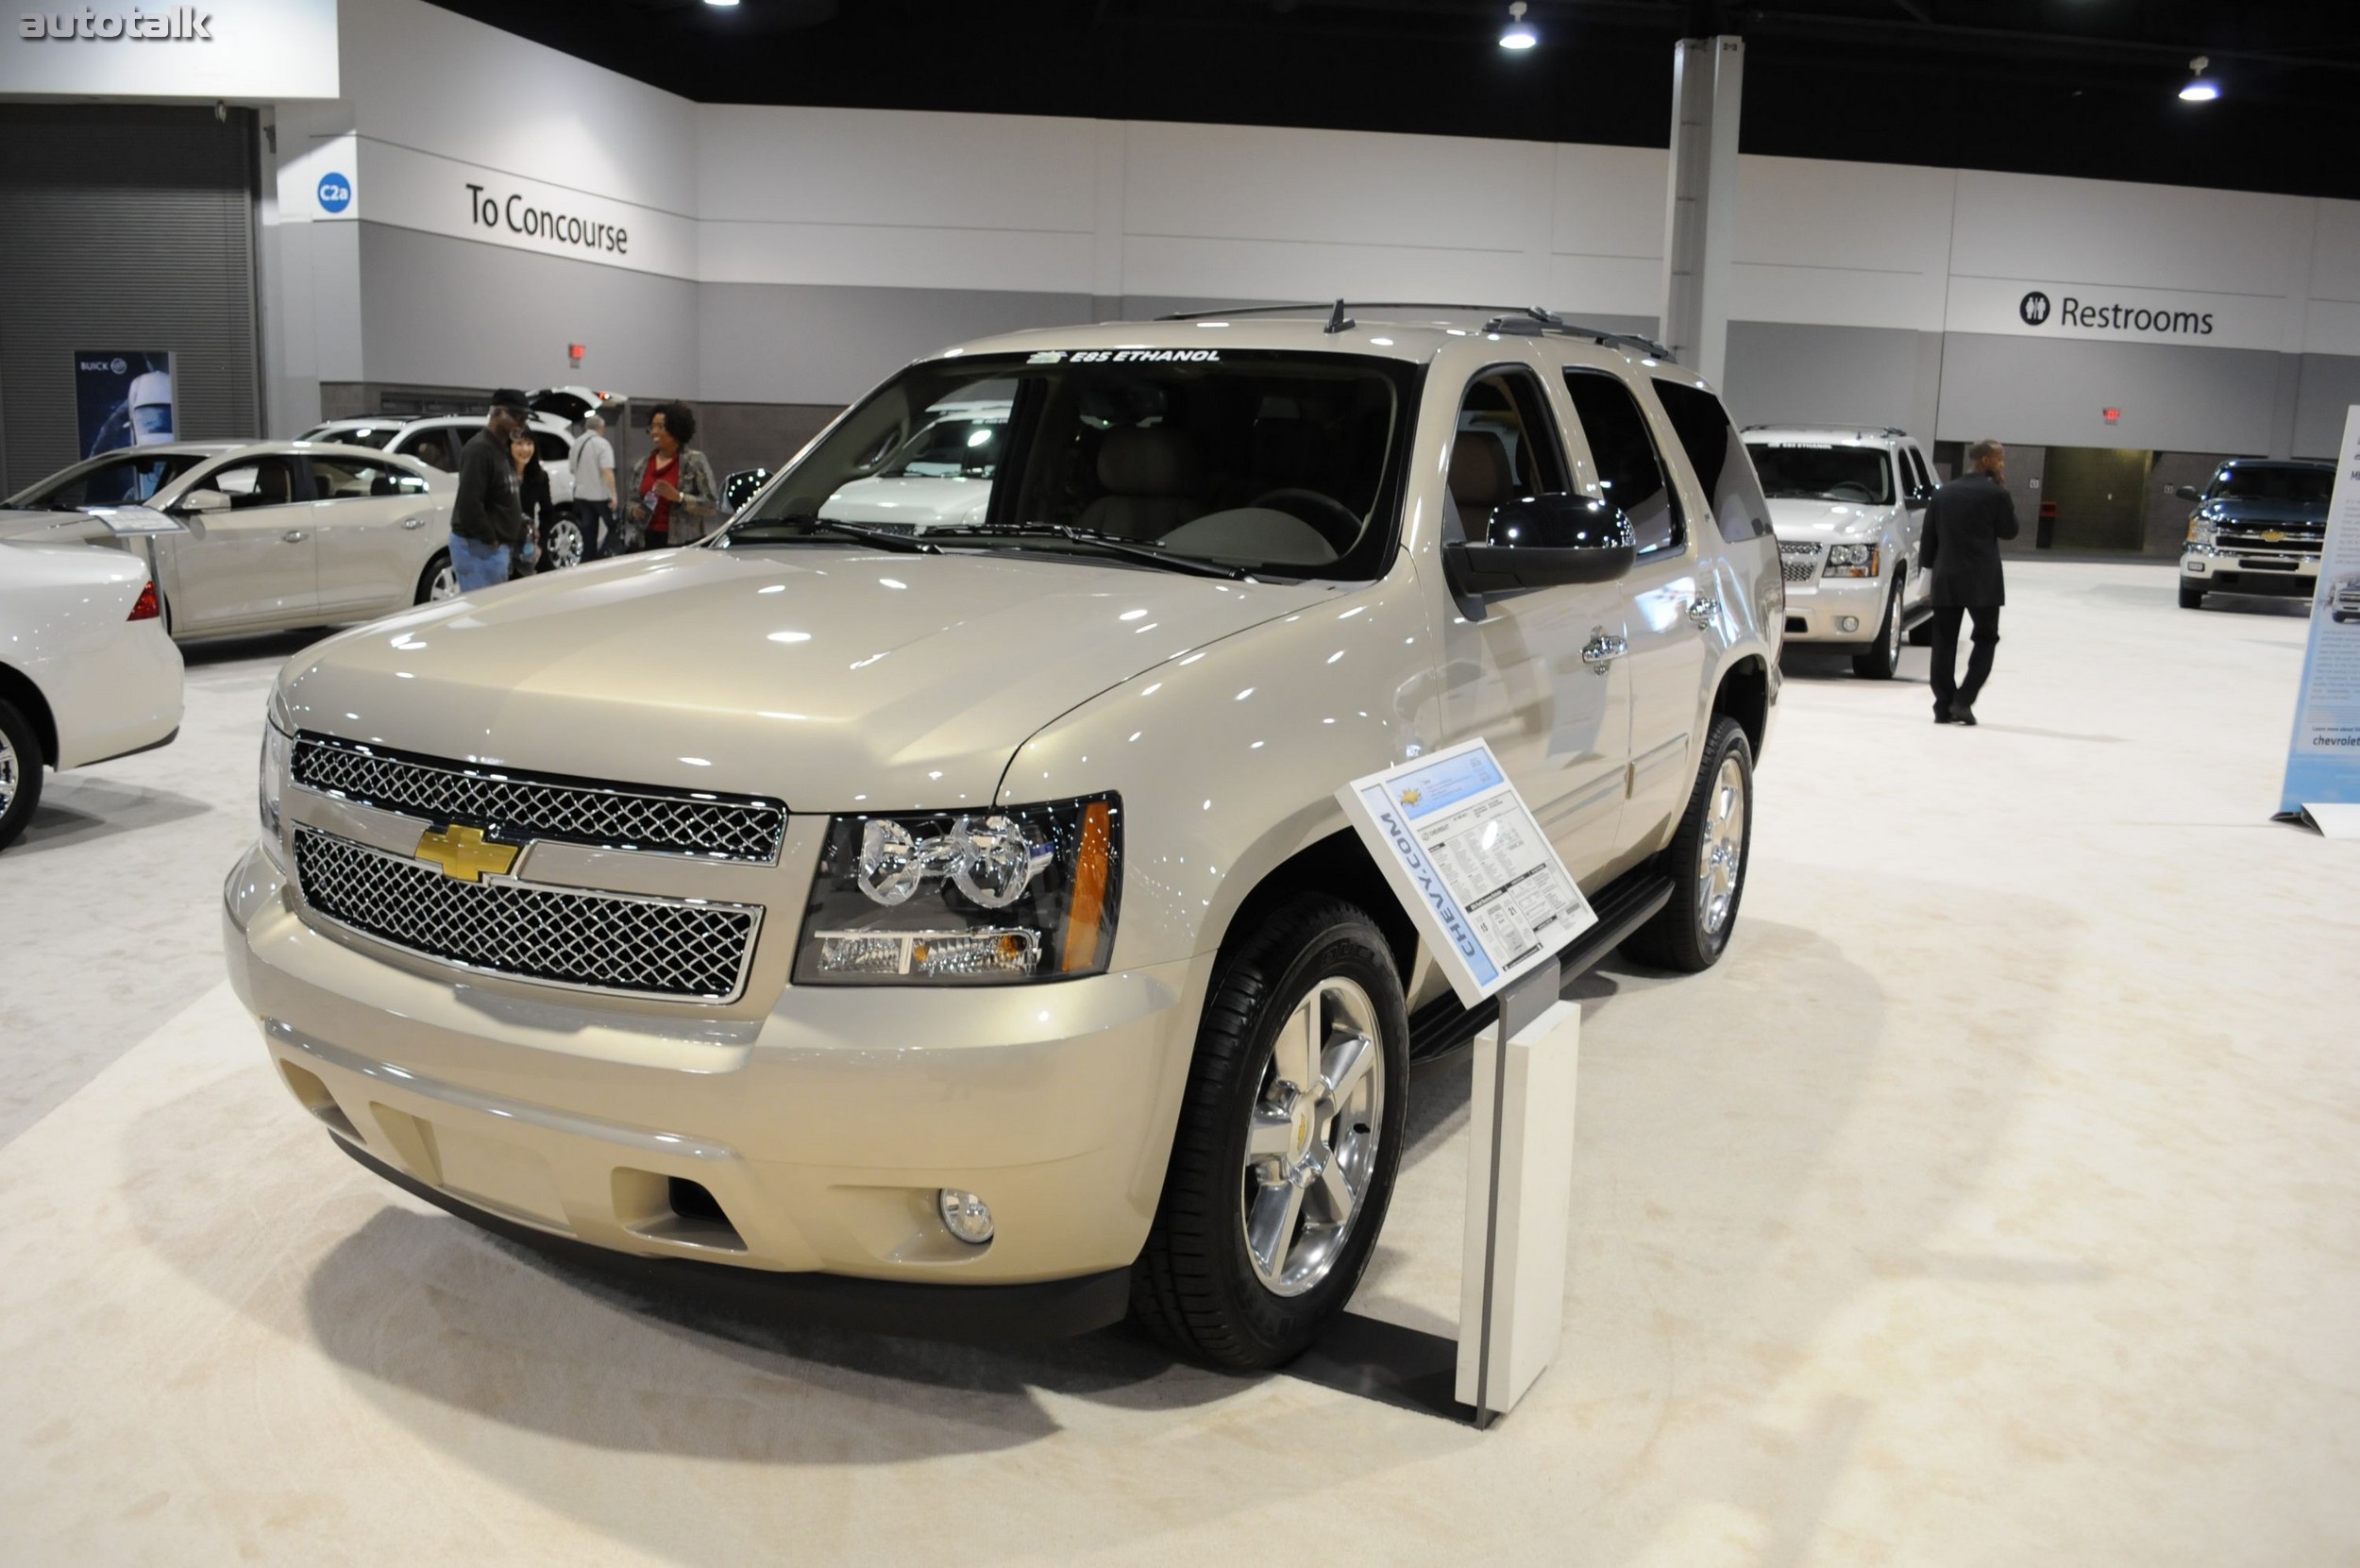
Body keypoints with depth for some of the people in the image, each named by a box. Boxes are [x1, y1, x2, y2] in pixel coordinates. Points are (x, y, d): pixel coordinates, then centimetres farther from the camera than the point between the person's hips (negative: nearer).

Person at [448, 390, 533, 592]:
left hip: (498, 545, 10)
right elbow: (469, 503, -24)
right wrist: (489, 540, -19)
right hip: (478, 547, -10)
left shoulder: (500, 449, 17)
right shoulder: (479, 449, -16)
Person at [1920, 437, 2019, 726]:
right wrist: (2003, 493, 5)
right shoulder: (1996, 494, -8)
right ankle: (1963, 700, -4)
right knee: (1985, 639, 7)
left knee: (1944, 643, 6)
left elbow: (1929, 538, 8)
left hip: (1946, 580, 4)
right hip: (1983, 582, -4)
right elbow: (2009, 531, 3)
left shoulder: (1943, 493, 7)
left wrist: (1929, 572, 14)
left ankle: (1944, 706, 6)